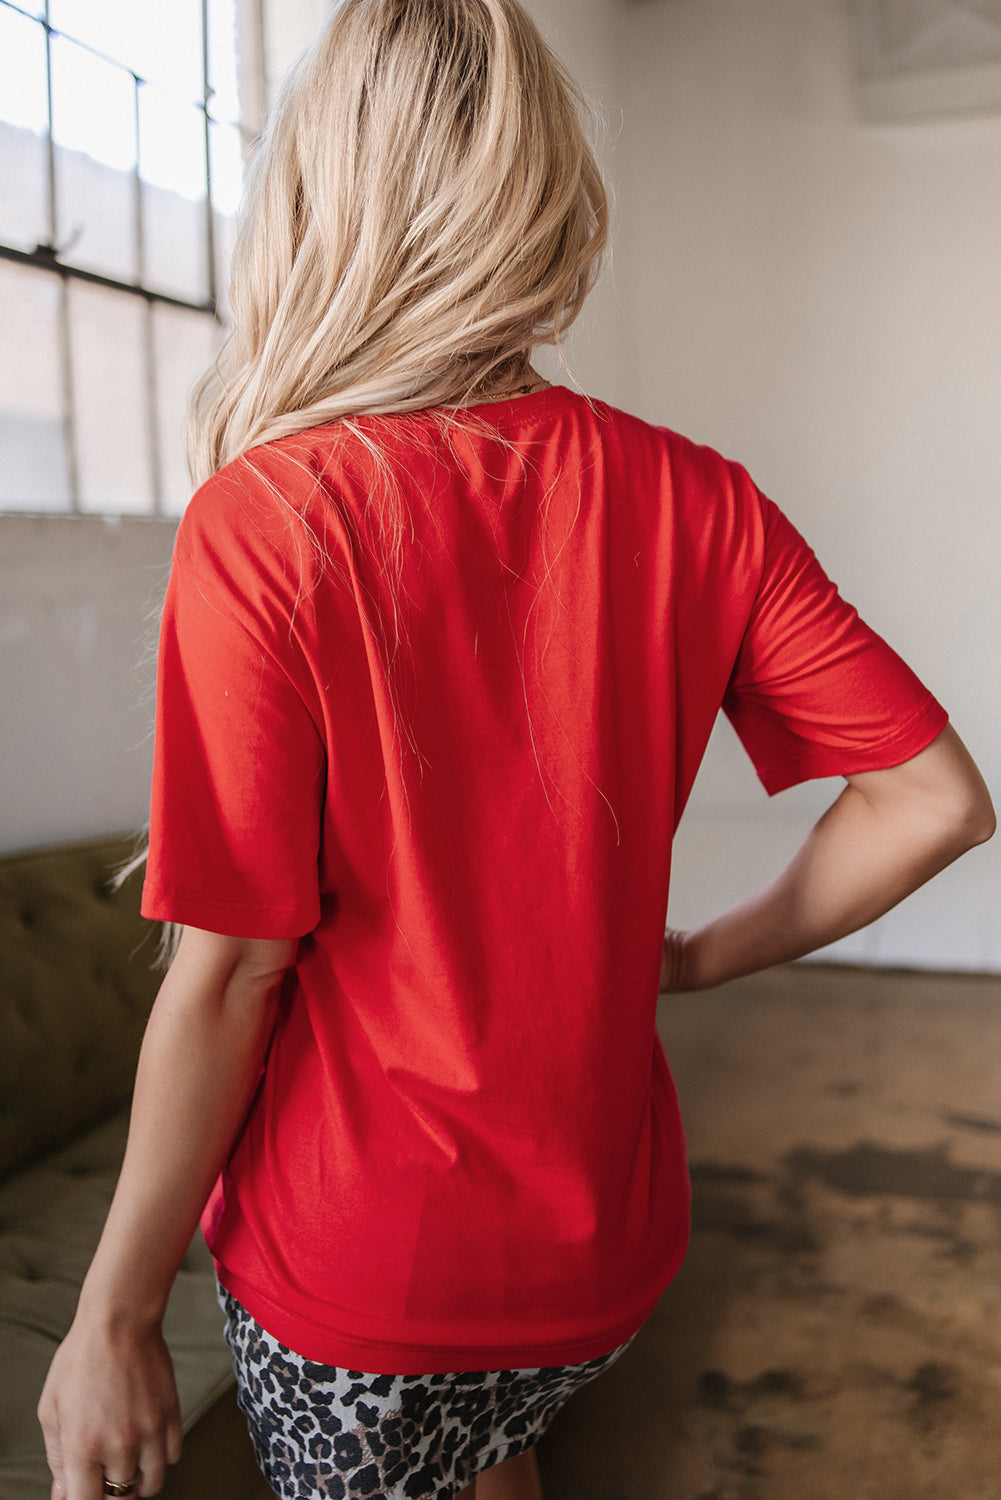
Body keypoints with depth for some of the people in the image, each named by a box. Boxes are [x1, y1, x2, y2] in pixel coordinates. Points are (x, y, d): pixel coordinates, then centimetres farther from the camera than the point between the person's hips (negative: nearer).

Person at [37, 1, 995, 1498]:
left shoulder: (266, 520, -20)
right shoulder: (693, 503, -8)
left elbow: (228, 978, -19)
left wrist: (113, 1320, -6)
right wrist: (697, 958, 5)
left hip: (359, 1266, -4)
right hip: (609, 1240, 5)